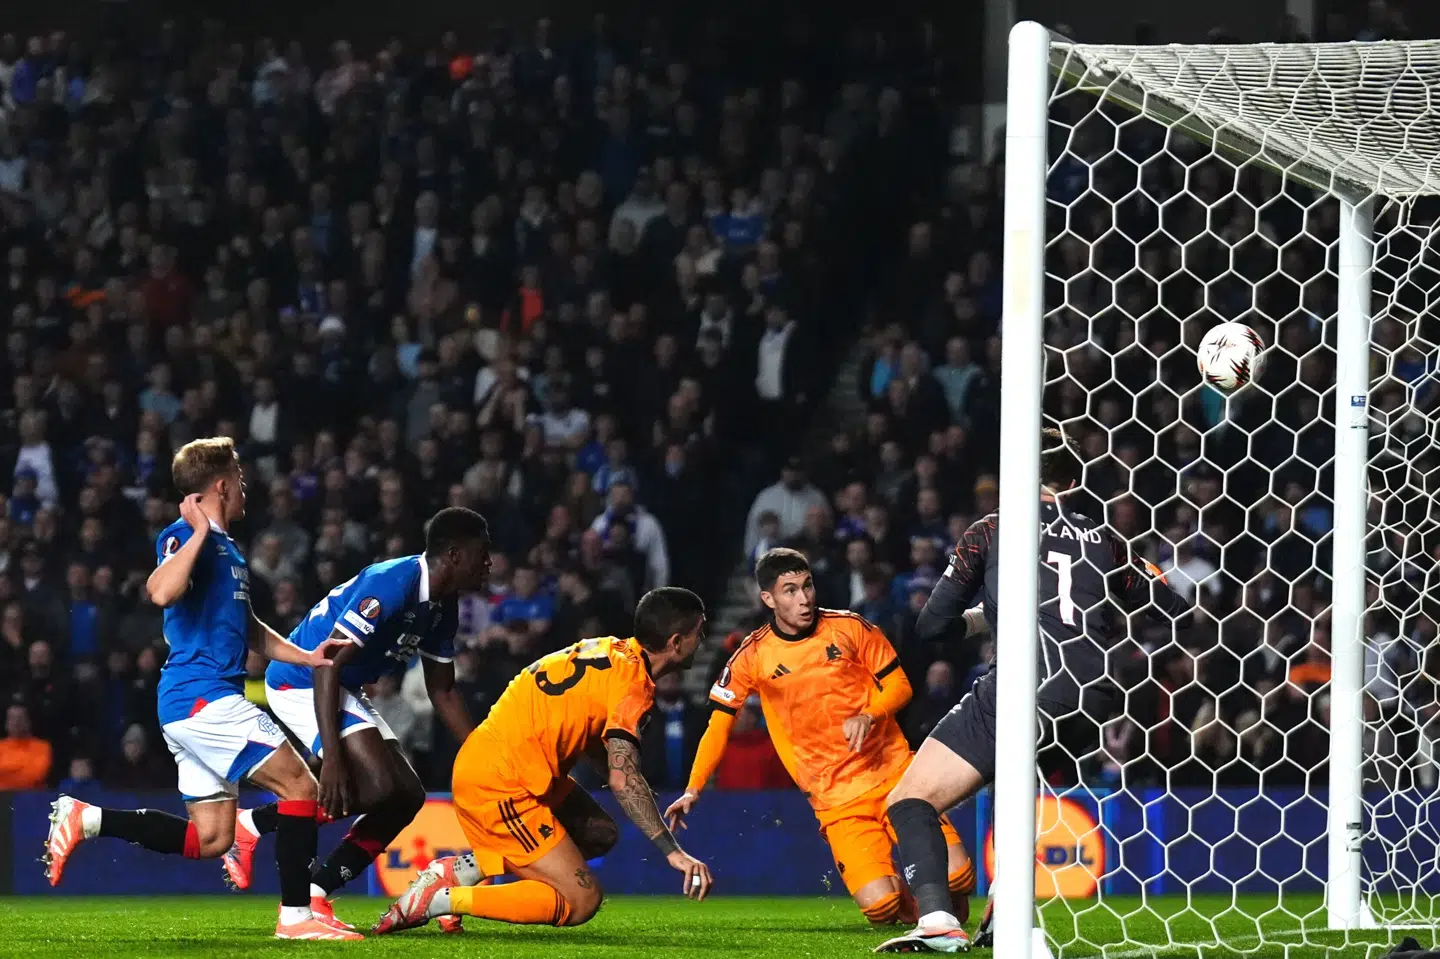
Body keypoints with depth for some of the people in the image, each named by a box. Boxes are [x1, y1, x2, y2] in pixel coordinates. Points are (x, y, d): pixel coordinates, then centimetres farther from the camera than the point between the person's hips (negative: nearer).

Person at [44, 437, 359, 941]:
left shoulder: (225, 545, 21)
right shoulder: (185, 536, -9)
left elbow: (246, 627, 33)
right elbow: (161, 592, -30)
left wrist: (306, 656, 22)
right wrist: (200, 531, -24)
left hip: (199, 703, 10)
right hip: (203, 695, -10)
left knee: (210, 838, 9)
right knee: (299, 786, -10)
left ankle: (85, 820, 11)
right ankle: (296, 915, -9)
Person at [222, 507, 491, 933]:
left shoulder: (442, 606, 5)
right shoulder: (392, 585, -26)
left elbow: (443, 691, 16)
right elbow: (327, 663, -29)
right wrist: (331, 757, -34)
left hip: (345, 689, 10)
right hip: (302, 680, -10)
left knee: (407, 797, 2)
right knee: (378, 786, -24)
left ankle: (314, 896, 2)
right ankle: (252, 824, -8)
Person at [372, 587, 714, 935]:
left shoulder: (607, 650, 11)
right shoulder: (633, 685, -15)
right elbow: (623, 779, -25)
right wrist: (673, 851, -26)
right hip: (501, 785, -9)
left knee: (599, 834, 20)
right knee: (582, 900, -8)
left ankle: (463, 869, 8)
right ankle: (437, 899, -11)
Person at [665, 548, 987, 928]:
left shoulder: (849, 627, 0)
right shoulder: (753, 657, -1)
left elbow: (899, 685, 6)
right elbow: (720, 722, 7)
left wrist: (868, 715, -14)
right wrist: (693, 790, 0)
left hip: (892, 772, 1)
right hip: (835, 796, -1)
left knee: (956, 876, -16)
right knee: (879, 906, -19)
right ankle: (902, 901, 18)